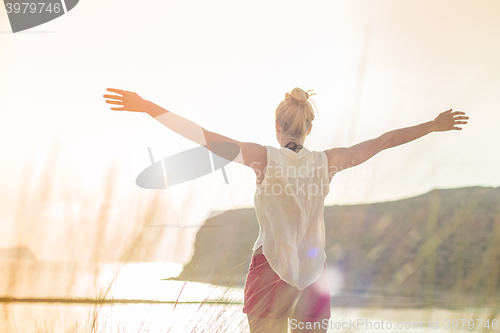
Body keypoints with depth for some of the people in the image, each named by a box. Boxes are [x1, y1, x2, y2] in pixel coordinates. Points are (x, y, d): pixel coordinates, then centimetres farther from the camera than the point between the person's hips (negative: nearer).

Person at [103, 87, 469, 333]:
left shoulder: (265, 158, -8)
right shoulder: (327, 161, 0)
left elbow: (206, 137, -13)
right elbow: (385, 140, 9)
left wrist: (148, 107, -13)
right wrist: (433, 125, 20)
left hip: (271, 268, -3)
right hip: (314, 272, 3)